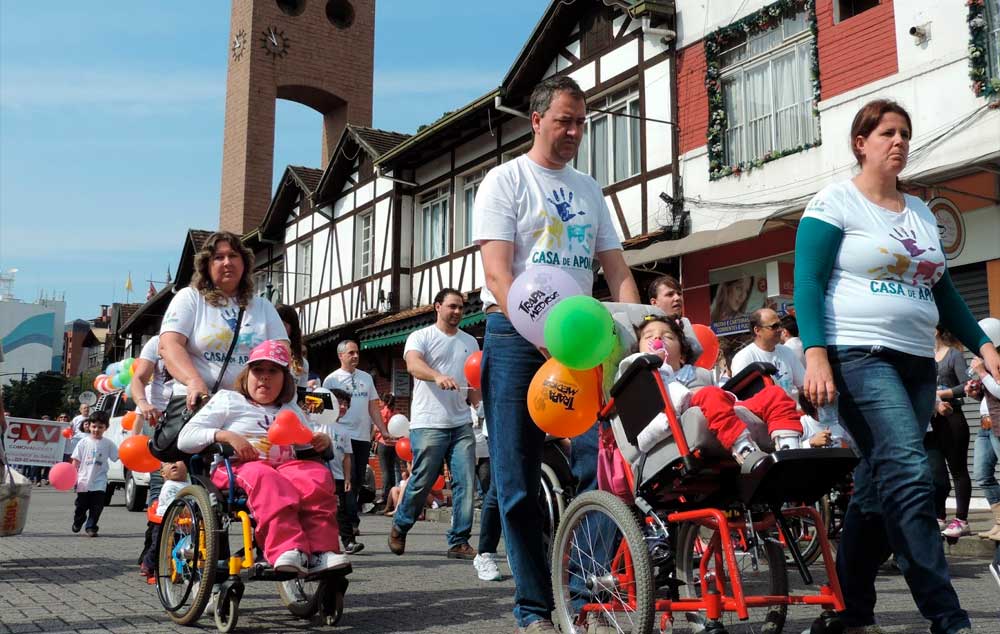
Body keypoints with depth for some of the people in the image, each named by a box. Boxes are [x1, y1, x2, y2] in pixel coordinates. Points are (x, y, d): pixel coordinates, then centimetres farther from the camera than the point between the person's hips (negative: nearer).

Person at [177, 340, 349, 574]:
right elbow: (184, 439, 5)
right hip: (237, 468, -4)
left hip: (285, 466, 4)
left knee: (318, 476, -29)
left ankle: (321, 551, -39)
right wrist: (226, 436, -12)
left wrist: (322, 441, 6)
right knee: (263, 477, -40)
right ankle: (287, 550, -53)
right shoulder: (228, 400, 15)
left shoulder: (291, 411, 30)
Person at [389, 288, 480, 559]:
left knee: (466, 484, -3)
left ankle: (459, 542, 4)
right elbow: (413, 364, -19)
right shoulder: (421, 337, 1)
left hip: (462, 424, 5)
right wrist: (438, 377, -38)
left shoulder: (470, 341, 18)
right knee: (421, 482, 1)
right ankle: (400, 527, 25)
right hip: (428, 424, -5)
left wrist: (478, 398, -1)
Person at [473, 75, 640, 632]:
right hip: (517, 336, -4)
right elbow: (498, 272, -10)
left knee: (600, 464, -7)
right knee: (519, 480, -3)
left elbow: (617, 270, 14)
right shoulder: (506, 181, 1)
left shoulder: (589, 190, 18)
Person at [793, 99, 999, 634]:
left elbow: (943, 292, 23)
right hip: (859, 355, -7)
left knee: (879, 487, 7)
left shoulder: (921, 212, 20)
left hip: (917, 363, 7)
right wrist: (815, 355, -21)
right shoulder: (834, 203, 0)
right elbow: (808, 285, -8)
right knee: (909, 476, -19)